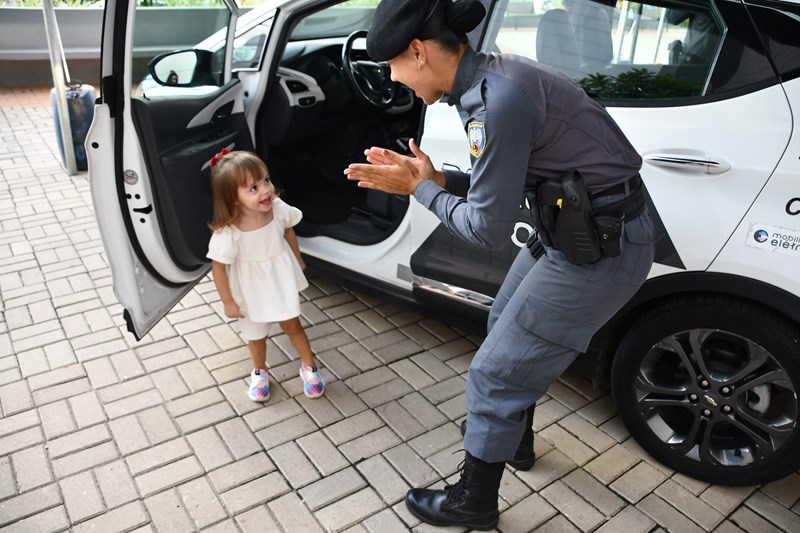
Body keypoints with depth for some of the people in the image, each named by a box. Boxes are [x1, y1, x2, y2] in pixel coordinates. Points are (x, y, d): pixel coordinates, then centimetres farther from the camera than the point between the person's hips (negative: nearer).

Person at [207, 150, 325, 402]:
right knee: (256, 333, 21)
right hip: (251, 288, -2)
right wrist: (228, 302, -12)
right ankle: (260, 370, 50)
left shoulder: (278, 208, -23)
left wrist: (298, 260, 12)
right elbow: (218, 266, -20)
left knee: (292, 324, 17)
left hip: (280, 278, 2)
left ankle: (309, 366, 40)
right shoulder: (228, 232, -34)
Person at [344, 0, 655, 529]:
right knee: (506, 323, 27)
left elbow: (489, 227, -22)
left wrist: (422, 188, -8)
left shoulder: (498, 101, -26)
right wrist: (431, 176, 0)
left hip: (600, 248, -10)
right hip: (573, 229, 10)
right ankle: (515, 435, 51)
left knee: (495, 373, 1)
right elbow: (505, 185, 11)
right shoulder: (488, 78, 4)